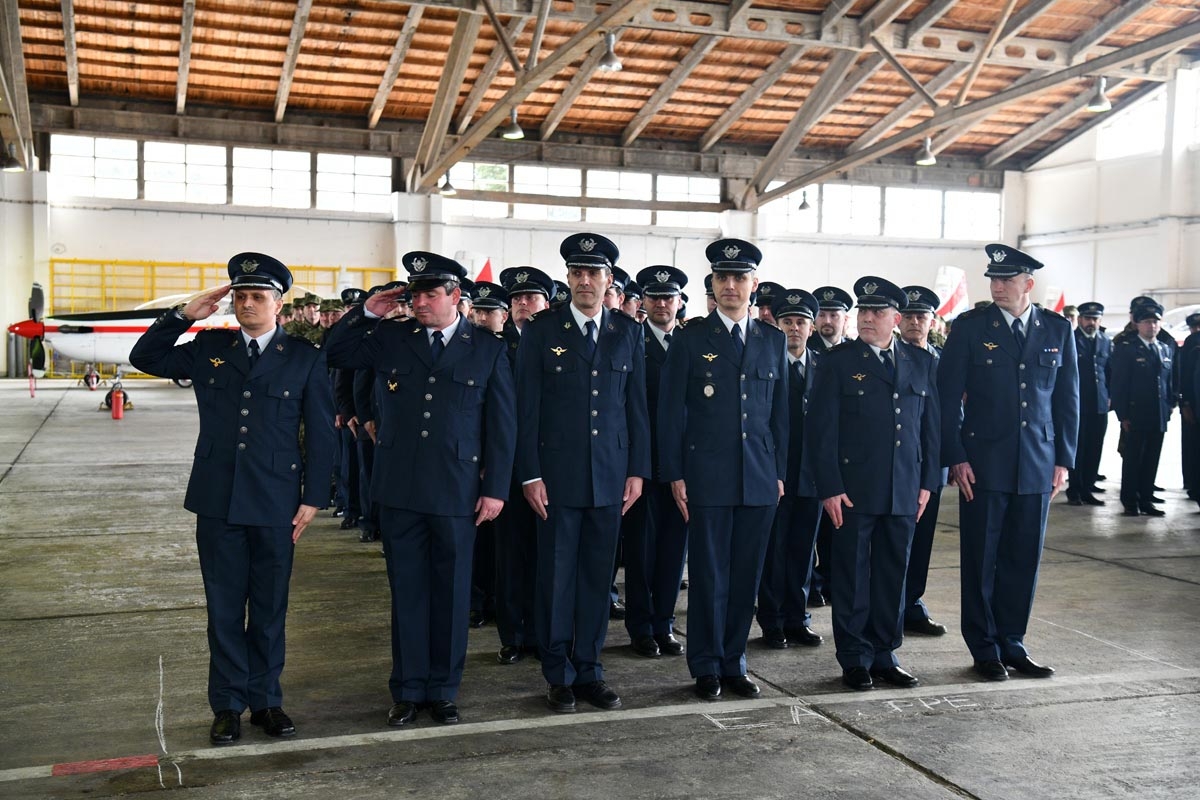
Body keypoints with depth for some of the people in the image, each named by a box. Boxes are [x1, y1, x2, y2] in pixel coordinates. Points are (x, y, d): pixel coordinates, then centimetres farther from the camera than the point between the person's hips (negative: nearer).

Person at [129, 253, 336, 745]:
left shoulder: (305, 358, 0)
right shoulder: (209, 348, 7)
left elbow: (320, 432, 0)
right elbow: (145, 358, 10)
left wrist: (313, 498, -4)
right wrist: (185, 314, -1)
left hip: (275, 503, -2)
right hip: (217, 501, 2)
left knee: (269, 608, 9)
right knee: (224, 608, 9)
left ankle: (266, 700, 23)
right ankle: (228, 704, 19)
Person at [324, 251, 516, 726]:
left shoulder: (488, 350, 1)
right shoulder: (390, 339, 6)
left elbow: (500, 425, 1)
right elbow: (336, 355, 11)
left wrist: (496, 488, -4)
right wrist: (367, 313, -1)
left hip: (457, 492, -1)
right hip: (399, 490, 2)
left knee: (450, 595, 8)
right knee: (407, 594, 10)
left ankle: (443, 690, 22)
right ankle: (408, 690, 22)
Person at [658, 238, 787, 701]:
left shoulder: (773, 340, 11)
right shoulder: (691, 340, 1)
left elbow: (780, 412, 13)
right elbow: (671, 411, 0)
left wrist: (780, 472, 9)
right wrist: (674, 475, -6)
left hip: (760, 479, 3)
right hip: (707, 477, -3)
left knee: (746, 575, 8)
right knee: (709, 575, 2)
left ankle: (734, 663, 21)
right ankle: (706, 667, 15)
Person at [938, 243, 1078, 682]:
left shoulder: (1058, 329, 5)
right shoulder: (970, 327, -3)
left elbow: (1068, 398, 9)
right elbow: (948, 397, -3)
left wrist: (1064, 460, 4)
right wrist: (956, 458, -8)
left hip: (1037, 465, 3)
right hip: (984, 462, -2)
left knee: (1023, 559, 9)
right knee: (980, 559, 4)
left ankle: (1011, 643, 22)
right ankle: (984, 649, 16)